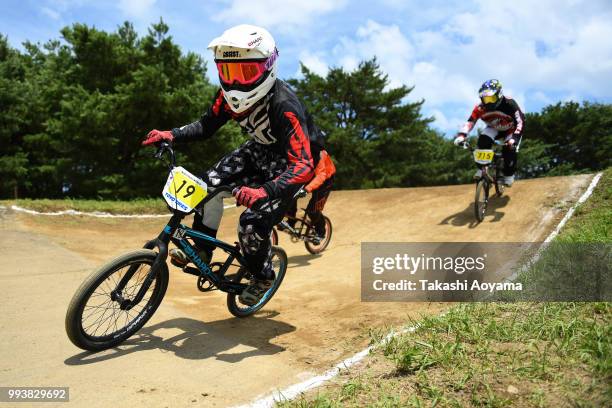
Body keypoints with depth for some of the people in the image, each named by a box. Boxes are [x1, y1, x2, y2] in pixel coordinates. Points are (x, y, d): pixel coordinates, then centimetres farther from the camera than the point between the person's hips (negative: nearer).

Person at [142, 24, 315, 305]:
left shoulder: (284, 106, -36)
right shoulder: (230, 94, -15)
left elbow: (303, 165, -44)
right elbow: (206, 126, -2)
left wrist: (264, 192, -59)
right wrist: (171, 135, -19)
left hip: (288, 164, -6)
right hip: (259, 150, 7)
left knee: (253, 223, -18)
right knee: (212, 182, -12)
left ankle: (263, 277, 11)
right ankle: (202, 250, 6)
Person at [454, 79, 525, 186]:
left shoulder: (509, 104, -35)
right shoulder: (480, 108, -27)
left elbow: (521, 121, -37)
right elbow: (470, 122, -28)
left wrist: (514, 138, -51)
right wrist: (461, 135, -45)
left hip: (511, 130, -2)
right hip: (494, 129, 3)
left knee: (510, 149, -26)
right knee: (483, 140, -28)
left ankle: (509, 174, 0)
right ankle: (482, 169, -17)